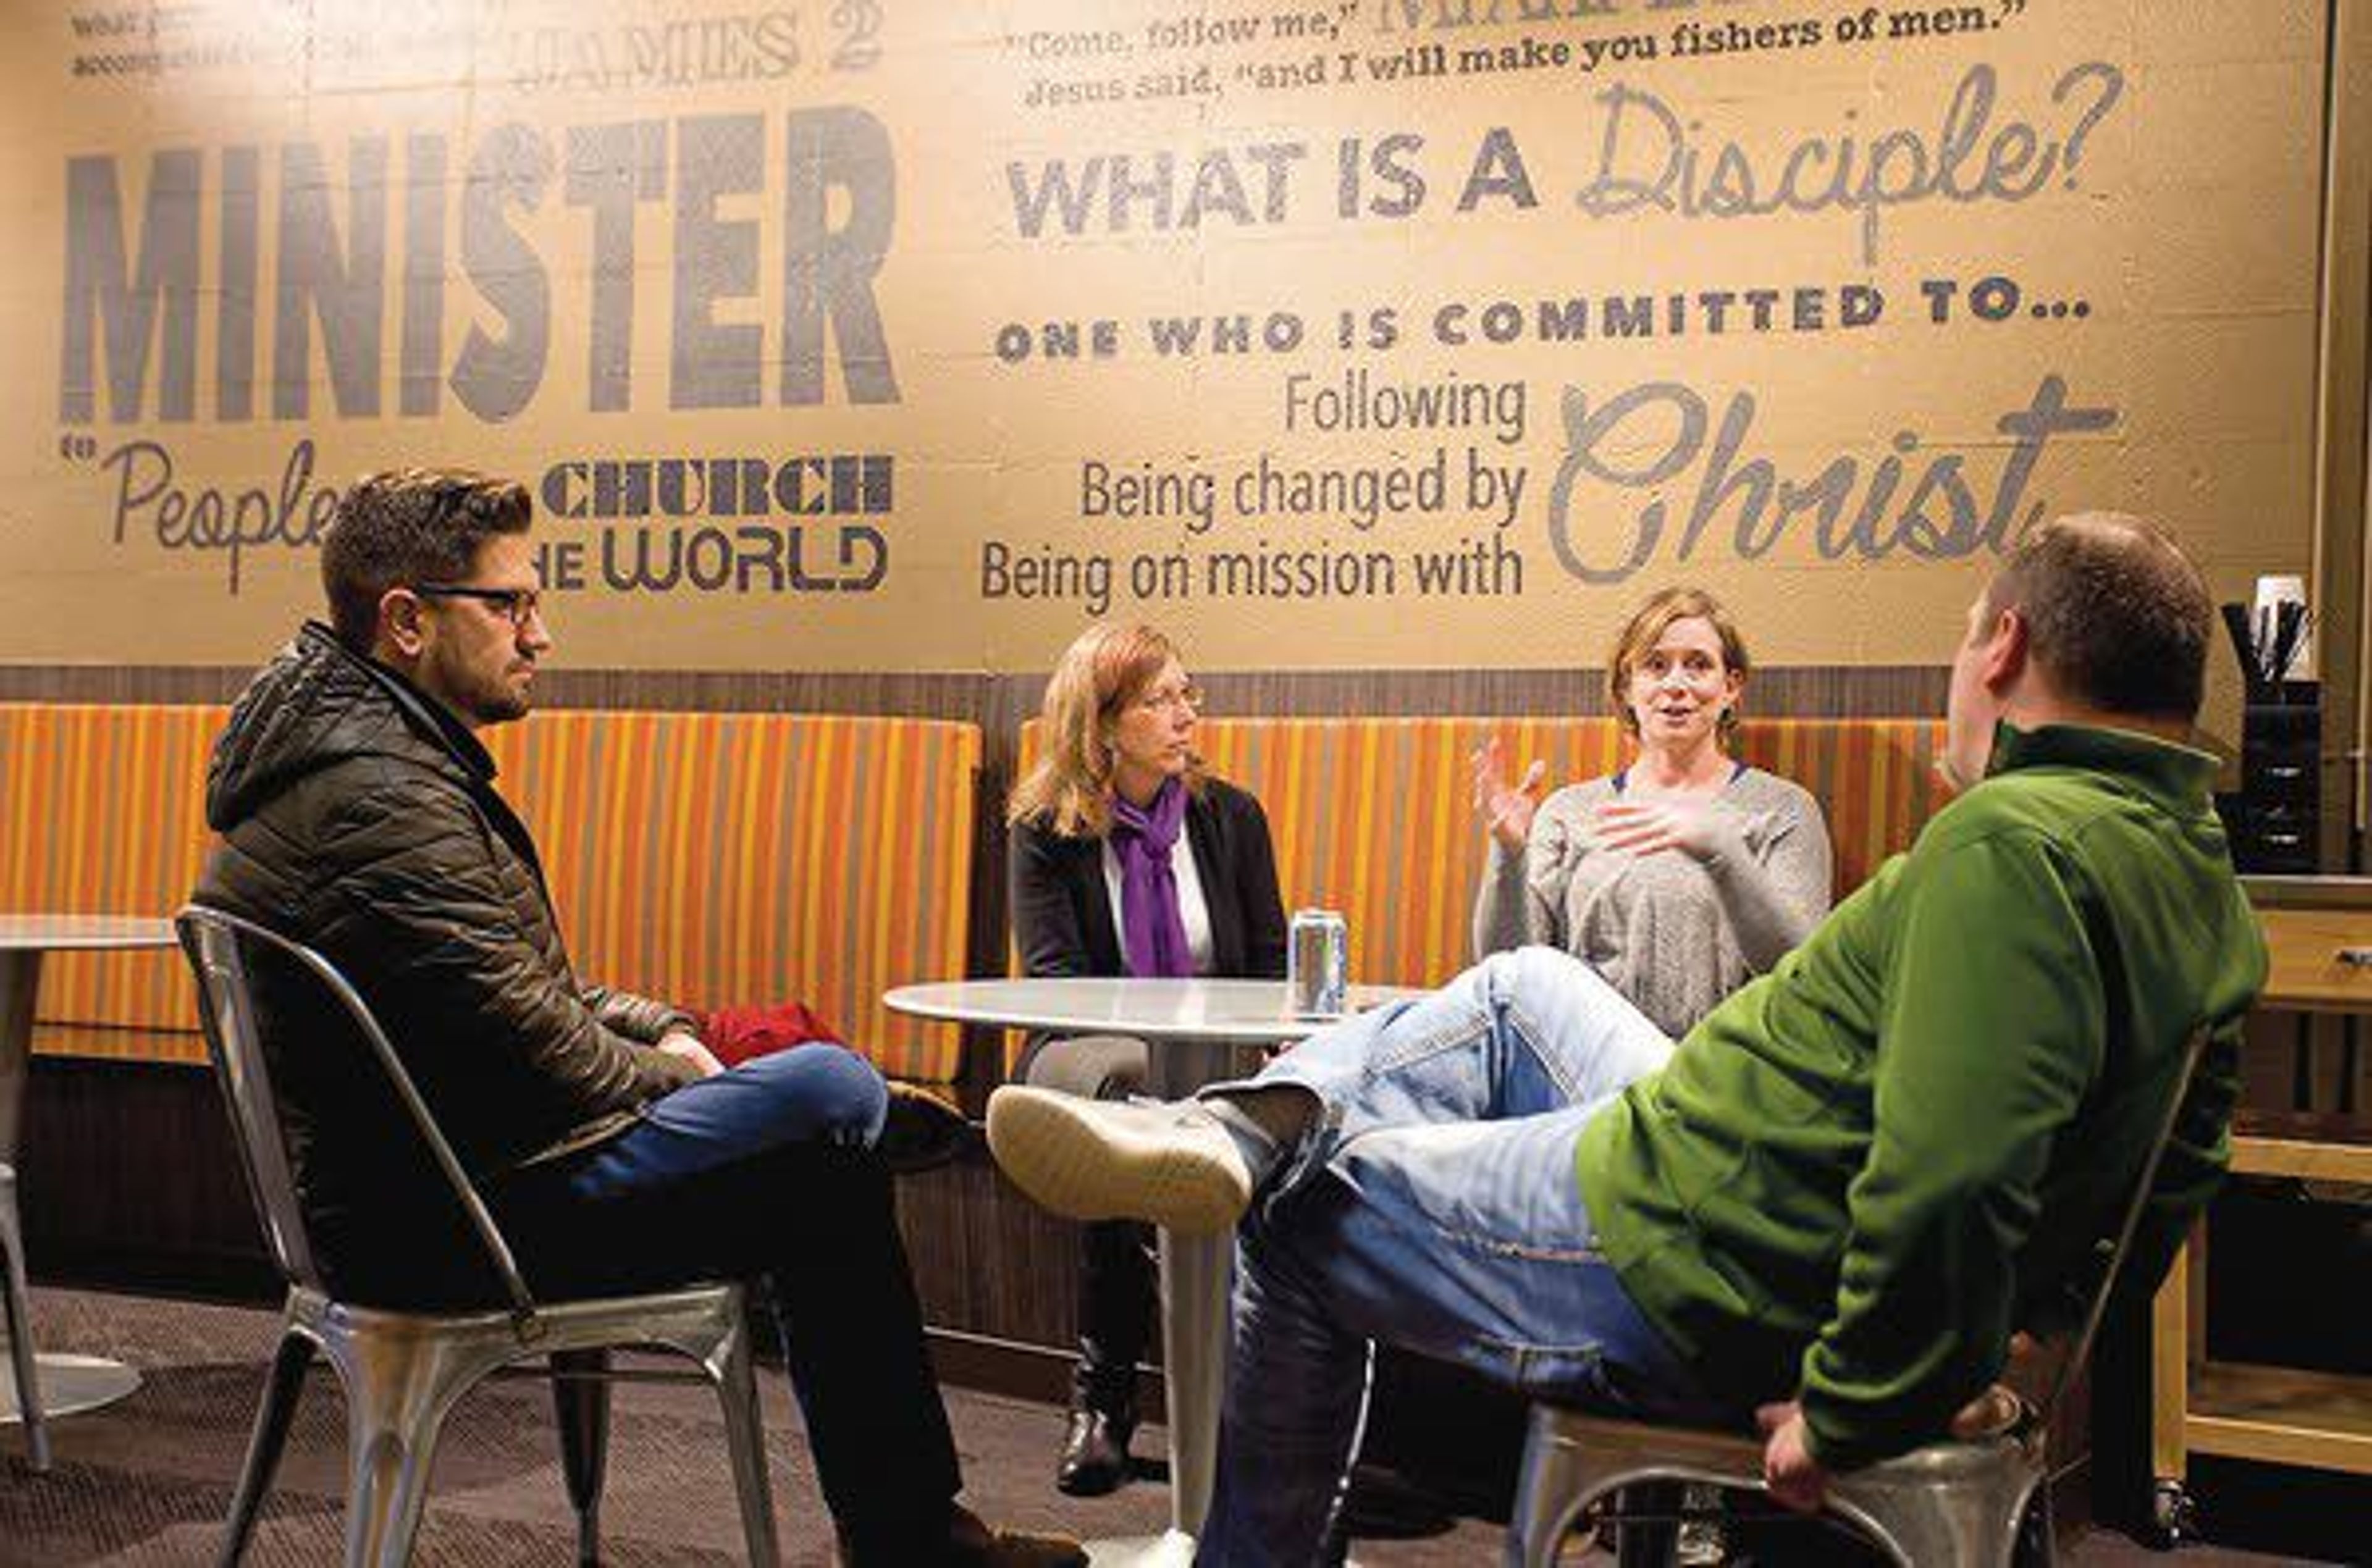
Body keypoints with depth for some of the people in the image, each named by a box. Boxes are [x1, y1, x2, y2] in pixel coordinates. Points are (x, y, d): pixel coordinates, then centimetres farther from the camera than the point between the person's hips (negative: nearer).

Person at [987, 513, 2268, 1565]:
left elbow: (1944, 1184, -38)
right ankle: (1250, 1125, 4)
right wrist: (1985, 1340, 14)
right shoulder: (2202, 884, 4)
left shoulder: (2011, 840, -27)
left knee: (1299, 1221, 11)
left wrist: (1850, 1406, -24)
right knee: (1520, 986, 21)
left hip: (1679, 1286, -9)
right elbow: (2161, 1196, 13)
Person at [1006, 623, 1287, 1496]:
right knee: (1130, 1082, -38)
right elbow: (1051, 979, -7)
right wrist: (1153, 1034, -25)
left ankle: (1103, 1390, -22)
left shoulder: (1230, 816, 11)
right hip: (1085, 1053, -2)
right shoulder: (1046, 829, 2)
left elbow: (1271, 967, 11)